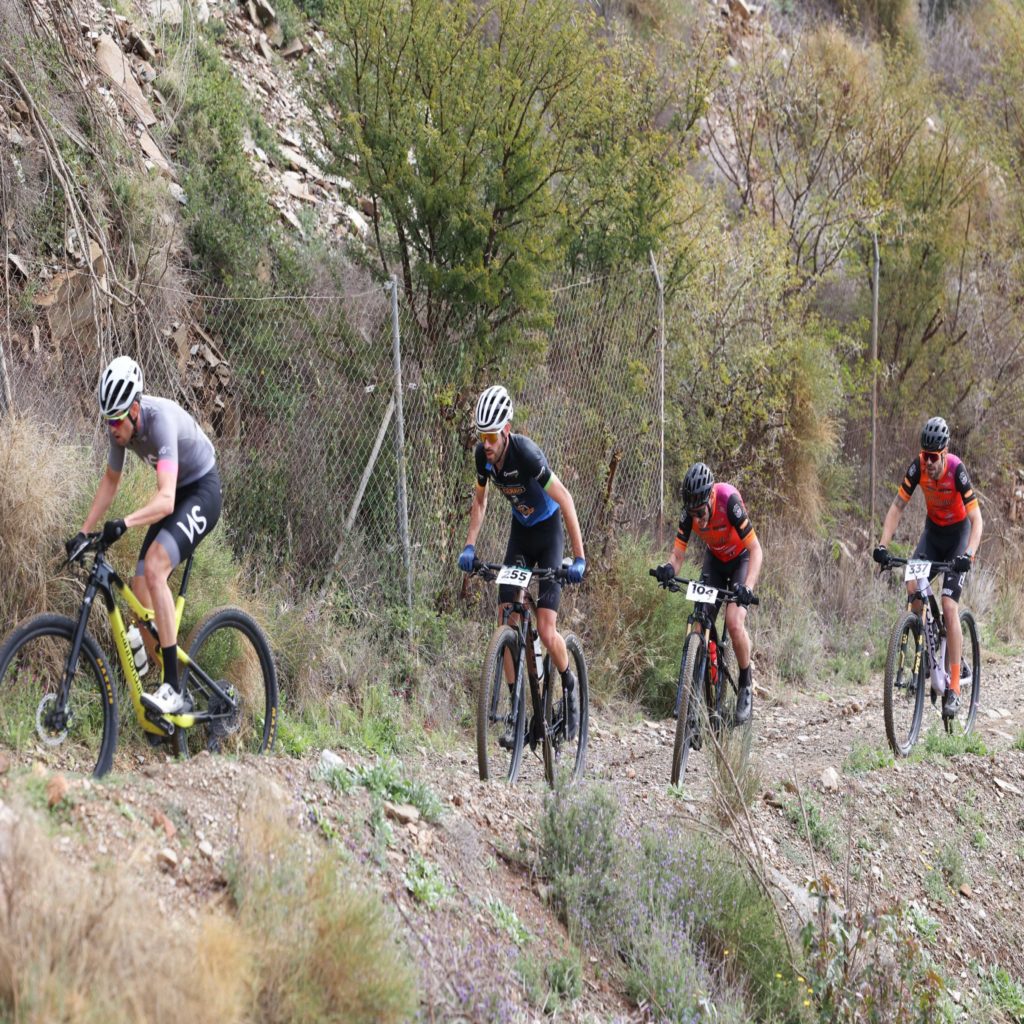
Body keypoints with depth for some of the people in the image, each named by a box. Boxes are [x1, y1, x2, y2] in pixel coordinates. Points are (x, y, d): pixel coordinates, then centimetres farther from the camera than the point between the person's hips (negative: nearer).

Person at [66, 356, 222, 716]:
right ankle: (173, 694, 10)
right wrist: (83, 533, 2)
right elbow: (111, 480, 8)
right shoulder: (122, 426, -10)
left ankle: (173, 690, -31)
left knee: (153, 568, -29)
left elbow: (165, 500, -42)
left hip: (202, 492, -8)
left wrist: (124, 524, -56)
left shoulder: (161, 419, -33)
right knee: (140, 591, -1)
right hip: (176, 495, 8)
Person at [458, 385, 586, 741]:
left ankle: (570, 686, 15)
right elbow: (480, 500, 6)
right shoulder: (483, 454, -12)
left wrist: (579, 557, -29)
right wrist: (470, 545, -6)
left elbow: (564, 499, -27)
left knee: (546, 630, -14)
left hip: (548, 529, -6)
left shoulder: (525, 453, -31)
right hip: (520, 530, 6)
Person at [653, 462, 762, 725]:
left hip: (741, 559, -4)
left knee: (734, 622, -22)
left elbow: (755, 549, -33)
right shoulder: (689, 511, -24)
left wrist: (748, 587, -47)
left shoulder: (729, 501, -35)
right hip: (715, 560, 4)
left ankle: (746, 687, -4)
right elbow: (678, 552, -20)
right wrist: (669, 570, -44)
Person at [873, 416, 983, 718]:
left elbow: (977, 519, -30)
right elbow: (897, 507, -14)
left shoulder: (957, 471, -29)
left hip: (958, 533, -4)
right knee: (912, 586, -21)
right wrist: (882, 545, -26)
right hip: (932, 531, 4)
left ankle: (954, 688, -13)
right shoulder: (918, 467, -19)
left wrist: (968, 554, -45)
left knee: (949, 606, -14)